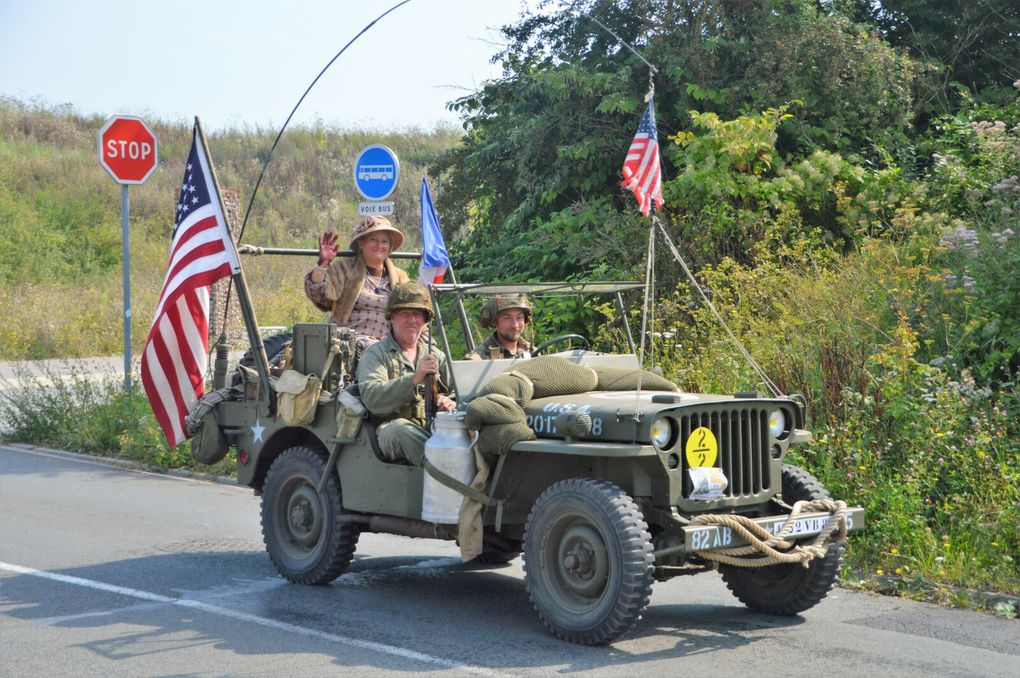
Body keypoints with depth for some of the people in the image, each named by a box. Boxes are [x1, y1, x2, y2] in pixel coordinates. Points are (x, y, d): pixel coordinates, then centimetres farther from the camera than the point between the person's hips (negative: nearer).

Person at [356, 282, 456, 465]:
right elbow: (371, 398, -10)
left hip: (434, 430, 3)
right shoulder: (376, 354, 7)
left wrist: (450, 404, -5)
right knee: (398, 428, -39)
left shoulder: (436, 355, 24)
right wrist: (414, 379, -22)